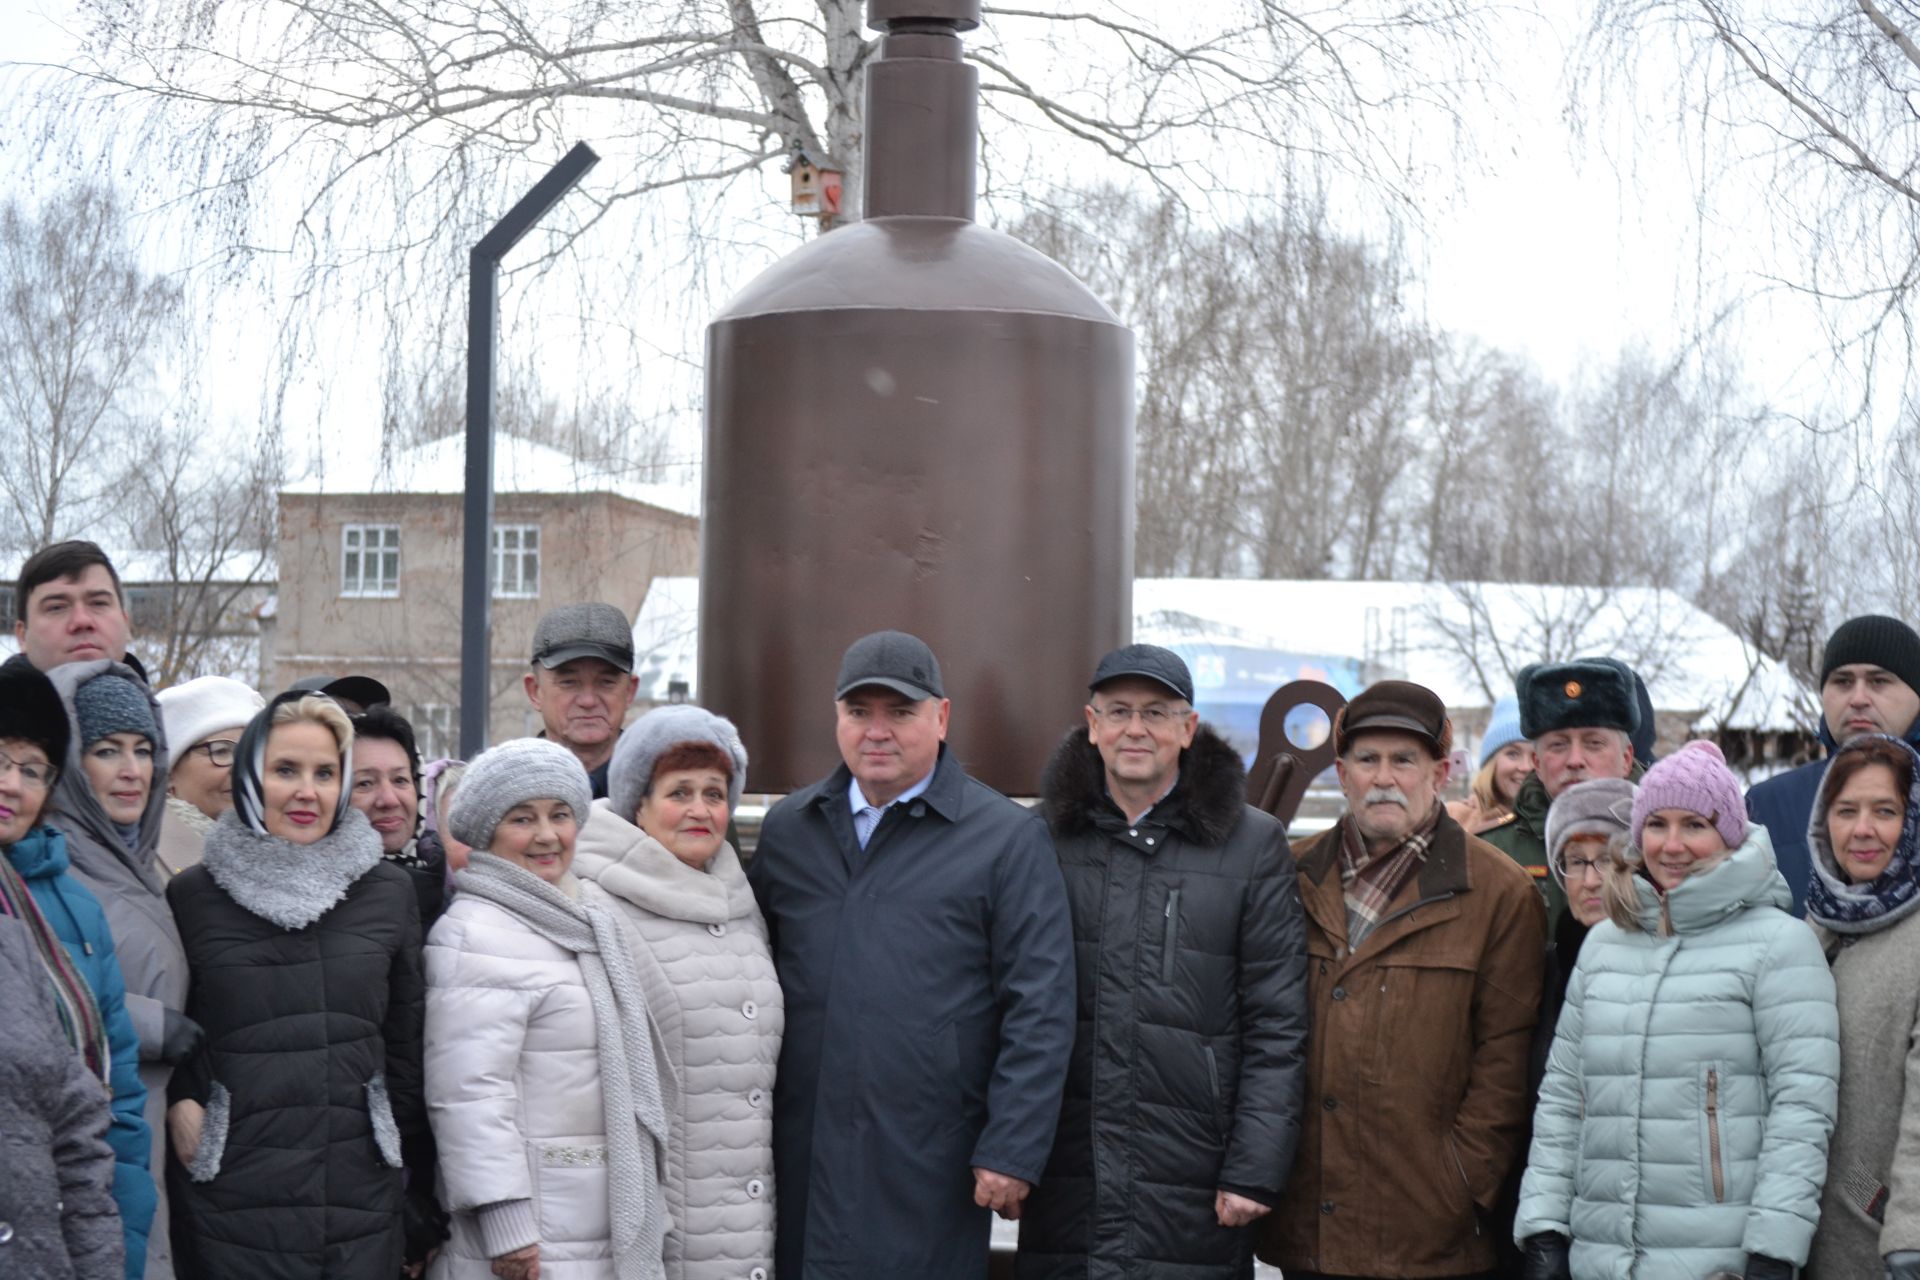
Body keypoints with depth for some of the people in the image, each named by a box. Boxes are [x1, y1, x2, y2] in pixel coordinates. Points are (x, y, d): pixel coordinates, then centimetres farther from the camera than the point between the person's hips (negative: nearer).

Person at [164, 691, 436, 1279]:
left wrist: (423, 1211, 10)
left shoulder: (388, 892, 7)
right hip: (232, 1210, -1)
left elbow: (409, 1051, 10)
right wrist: (179, 1102, -8)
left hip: (363, 1205, 1)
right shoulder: (191, 895, 3)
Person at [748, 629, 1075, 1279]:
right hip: (800, 1161, 4)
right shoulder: (787, 827, 14)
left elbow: (1038, 1012, -4)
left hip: (928, 1175, -4)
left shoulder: (1008, 837, 0)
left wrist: (1010, 1152, -10)